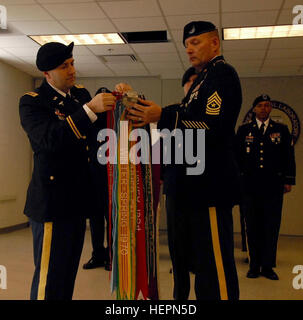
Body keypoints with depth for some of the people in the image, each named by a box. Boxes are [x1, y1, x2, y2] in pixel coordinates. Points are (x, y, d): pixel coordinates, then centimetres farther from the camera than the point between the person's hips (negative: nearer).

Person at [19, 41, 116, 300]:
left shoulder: (81, 93, 12)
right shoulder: (32, 102, -8)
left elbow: (99, 129, 15)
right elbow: (49, 139, -26)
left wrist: (114, 100, -2)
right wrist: (90, 109, -33)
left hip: (78, 200, 7)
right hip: (52, 201, -7)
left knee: (68, 275, 18)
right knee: (49, 279, 1)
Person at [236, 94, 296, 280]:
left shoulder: (282, 130, 10)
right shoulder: (243, 130, 9)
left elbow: (289, 157, 8)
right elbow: (237, 156, 8)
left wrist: (288, 181, 1)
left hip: (273, 186, 0)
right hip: (250, 186, 0)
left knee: (271, 227, 3)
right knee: (253, 227, 6)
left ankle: (268, 266, 14)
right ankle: (255, 266, 17)